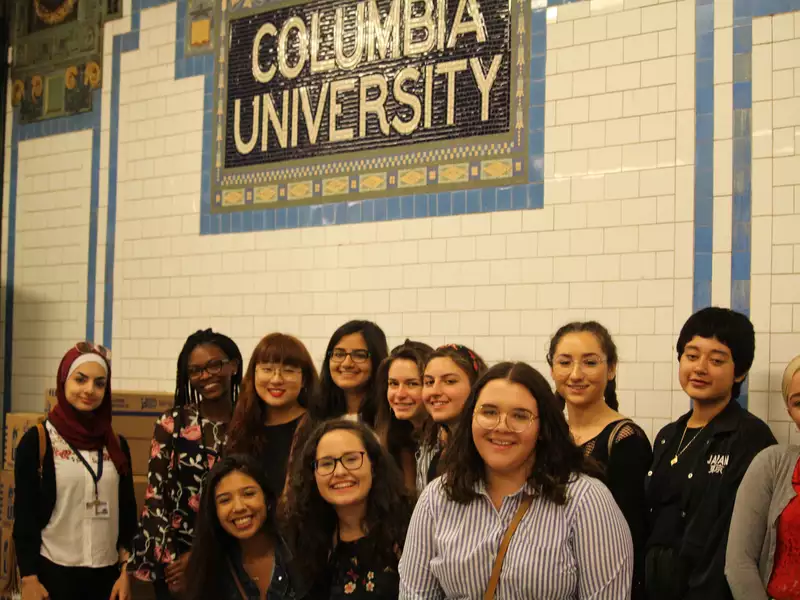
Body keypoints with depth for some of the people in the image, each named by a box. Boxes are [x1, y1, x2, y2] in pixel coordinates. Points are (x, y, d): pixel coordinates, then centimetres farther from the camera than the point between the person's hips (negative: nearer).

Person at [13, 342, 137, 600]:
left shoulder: (117, 444, 6)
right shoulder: (37, 440, -4)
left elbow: (127, 511, 8)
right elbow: (24, 514, -5)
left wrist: (126, 572, 3)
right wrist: (29, 579, -10)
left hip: (107, 574, 3)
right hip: (53, 572, -3)